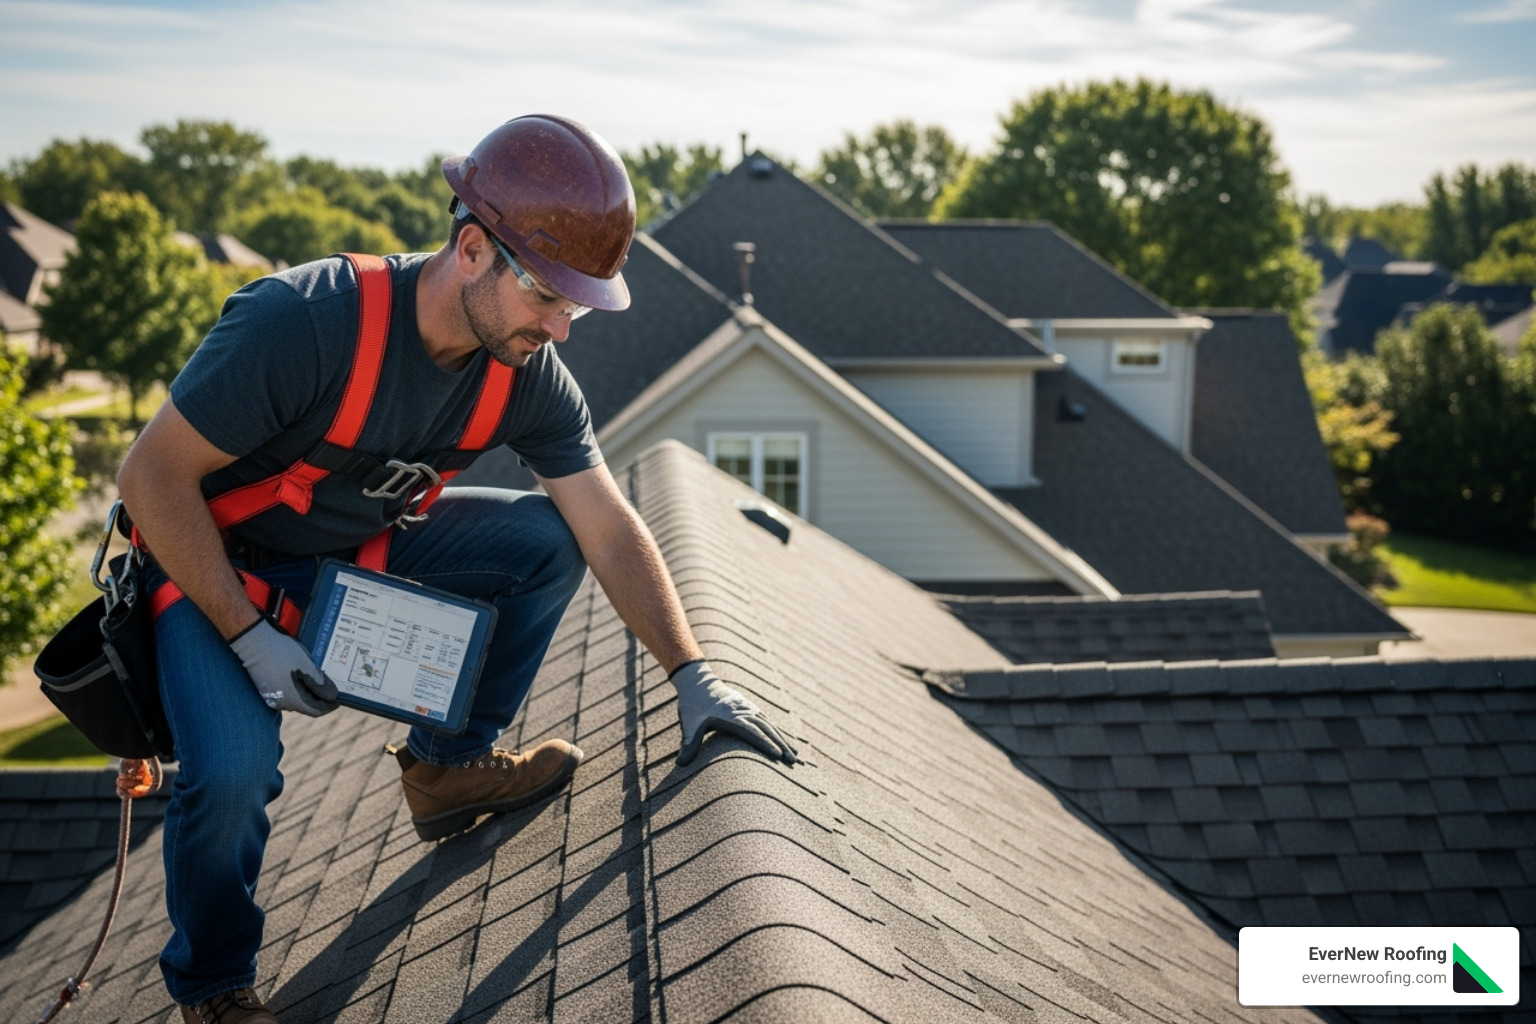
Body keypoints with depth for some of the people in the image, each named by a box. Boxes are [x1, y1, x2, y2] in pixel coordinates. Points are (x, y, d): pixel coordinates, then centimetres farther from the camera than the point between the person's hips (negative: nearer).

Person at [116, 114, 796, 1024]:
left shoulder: (528, 373, -16)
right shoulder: (304, 321, -34)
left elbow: (611, 531, -9)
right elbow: (152, 476, -26)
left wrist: (693, 675, -16)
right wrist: (252, 640, -28)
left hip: (365, 543, 5)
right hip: (214, 560, -5)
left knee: (549, 541, -11)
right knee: (235, 769, -27)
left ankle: (450, 764, 7)